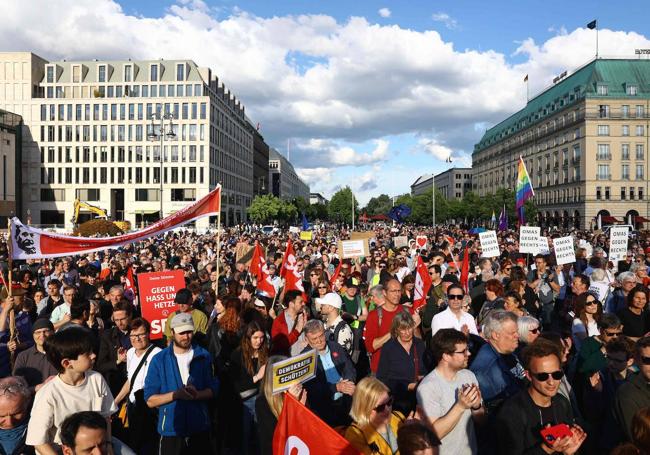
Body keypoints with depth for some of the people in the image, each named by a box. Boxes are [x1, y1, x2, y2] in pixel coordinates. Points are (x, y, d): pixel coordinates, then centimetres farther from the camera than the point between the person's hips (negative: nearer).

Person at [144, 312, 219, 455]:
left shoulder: (203, 356, -1)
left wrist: (197, 394, -17)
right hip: (171, 431, -1)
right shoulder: (159, 360, -5)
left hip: (199, 429, 1)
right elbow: (150, 400, -6)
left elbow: (213, 389, 3)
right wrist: (176, 394, -21)